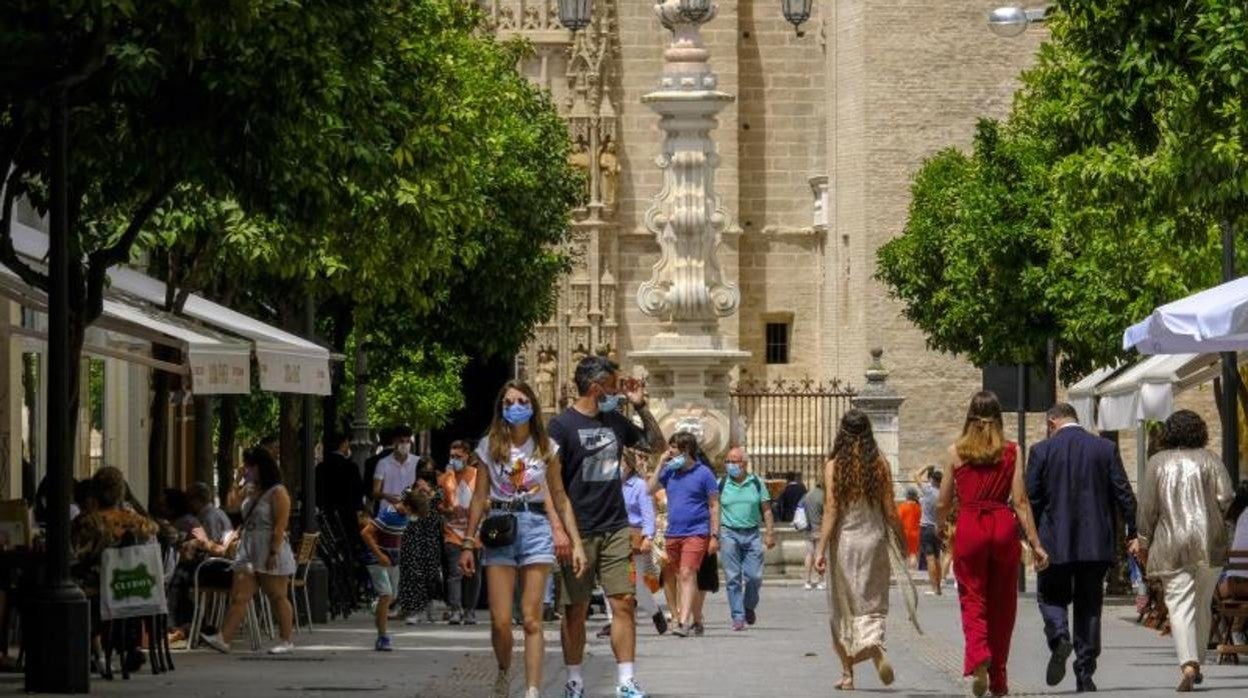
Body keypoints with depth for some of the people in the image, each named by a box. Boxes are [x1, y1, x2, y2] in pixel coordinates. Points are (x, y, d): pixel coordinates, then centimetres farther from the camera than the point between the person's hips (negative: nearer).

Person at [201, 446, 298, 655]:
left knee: (277, 598, 1)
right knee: (238, 596, -2)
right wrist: (239, 480, 15)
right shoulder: (250, 490, 15)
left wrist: (274, 553, -21)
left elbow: (280, 526, -15)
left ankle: (286, 641, 9)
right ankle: (223, 639, -10)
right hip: (248, 551, 7)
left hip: (270, 553, -7)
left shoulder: (277, 493, -10)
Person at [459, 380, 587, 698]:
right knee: (500, 621, -4)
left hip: (535, 527, 0)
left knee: (532, 619, -5)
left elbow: (560, 499, 8)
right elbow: (479, 498, 8)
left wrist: (576, 543, 2)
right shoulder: (490, 446, 6)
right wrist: (468, 544, 5)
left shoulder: (546, 447, 6)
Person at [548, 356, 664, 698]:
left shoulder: (615, 422, 11)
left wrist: (641, 406, 9)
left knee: (623, 603, -2)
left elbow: (656, 445, 22)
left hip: (616, 529, 5)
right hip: (579, 533, -5)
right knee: (576, 611, 3)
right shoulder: (562, 425, -6)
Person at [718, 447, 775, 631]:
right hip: (729, 534, -1)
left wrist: (770, 534, 2)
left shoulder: (756, 483, 7)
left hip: (752, 534, 1)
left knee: (754, 577, -3)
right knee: (733, 578, -4)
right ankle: (738, 617, -1)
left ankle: (749, 607, 24)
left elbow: (766, 510, 10)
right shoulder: (721, 484, 4)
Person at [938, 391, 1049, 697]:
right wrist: (1035, 543, 0)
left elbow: (943, 503, 7)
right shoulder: (1011, 451, 2)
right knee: (1001, 605, 12)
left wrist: (939, 525, 28)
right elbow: (1020, 501, -3)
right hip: (1004, 526, 1)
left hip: (969, 527, -1)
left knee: (972, 601, 2)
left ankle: (978, 658, -26)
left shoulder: (956, 451, 2)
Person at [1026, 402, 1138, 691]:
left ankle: (1059, 637, -17)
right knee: (1089, 605, 8)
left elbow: (1031, 499, -3)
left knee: (1051, 596, 13)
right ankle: (1085, 674, 6)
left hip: (1054, 543, -2)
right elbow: (1124, 495, 0)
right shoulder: (1106, 448, 3)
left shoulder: (1041, 451, -3)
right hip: (1096, 543, 2)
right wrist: (1133, 533, 7)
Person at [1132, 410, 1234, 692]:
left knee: (1180, 605, -6)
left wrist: (1143, 542, 11)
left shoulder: (1158, 462, 4)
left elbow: (1147, 506, 2)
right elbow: (1225, 496, -6)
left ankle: (1188, 664, -23)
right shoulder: (1209, 459, 3)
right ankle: (1197, 661, 20)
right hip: (1208, 542, 1)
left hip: (1171, 543, -1)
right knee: (1203, 604, 15)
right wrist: (1214, 521, 13)